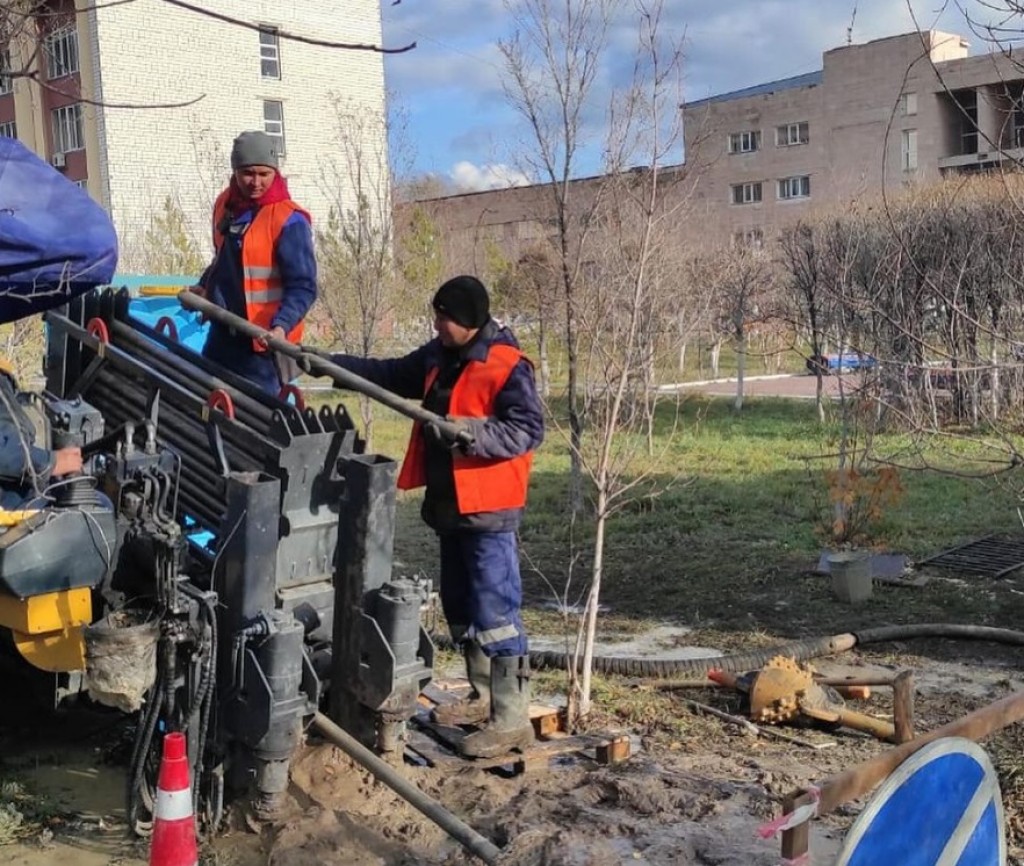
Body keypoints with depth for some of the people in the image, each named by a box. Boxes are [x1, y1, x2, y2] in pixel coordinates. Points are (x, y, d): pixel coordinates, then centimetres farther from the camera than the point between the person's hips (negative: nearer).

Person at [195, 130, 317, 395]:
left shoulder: (288, 220, -16)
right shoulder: (225, 204, 7)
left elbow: (303, 287, -19)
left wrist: (281, 326, -33)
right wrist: (204, 286, 8)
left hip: (263, 342, -8)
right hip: (222, 334, 8)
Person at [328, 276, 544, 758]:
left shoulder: (507, 366, -15)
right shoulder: (439, 357, 10)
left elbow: (528, 429, -21)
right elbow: (389, 375, 19)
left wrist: (468, 430, -31)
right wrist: (328, 363, 12)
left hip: (489, 510, -9)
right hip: (450, 504, 10)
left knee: (495, 612, -9)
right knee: (460, 607, 18)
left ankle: (512, 720, -3)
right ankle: (483, 697, 32)